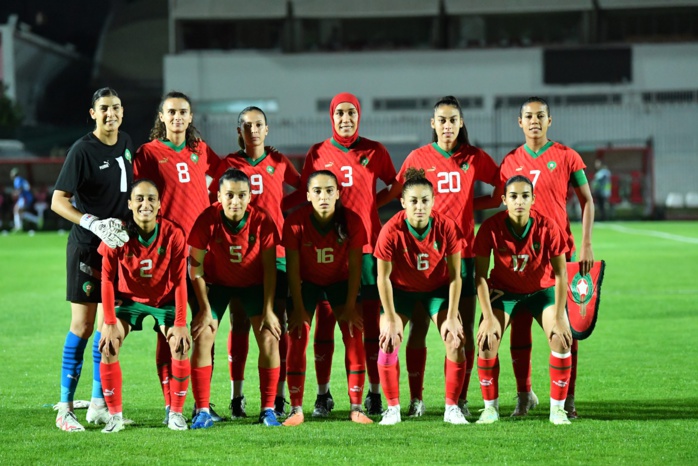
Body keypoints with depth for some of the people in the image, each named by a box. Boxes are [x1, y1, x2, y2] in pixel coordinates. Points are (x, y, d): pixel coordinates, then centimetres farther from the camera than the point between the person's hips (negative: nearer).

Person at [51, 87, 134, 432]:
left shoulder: (126, 144, 8)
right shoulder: (83, 150, -12)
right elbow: (58, 201, -15)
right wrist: (93, 223, -24)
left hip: (118, 245, 6)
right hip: (87, 247, -6)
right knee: (83, 324, -6)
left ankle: (99, 404, 16)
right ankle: (65, 407, 0)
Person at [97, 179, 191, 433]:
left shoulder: (173, 234, -21)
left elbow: (179, 282, -14)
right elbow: (107, 280, -14)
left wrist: (180, 324, -18)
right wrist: (110, 324, -18)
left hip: (165, 300, 0)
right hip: (128, 298, 0)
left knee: (182, 345, -20)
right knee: (108, 345, -19)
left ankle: (176, 413, -2)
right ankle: (115, 415, -7)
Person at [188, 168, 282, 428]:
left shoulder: (261, 221, -23)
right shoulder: (207, 220, -24)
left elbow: (269, 268, -14)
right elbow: (195, 266, -16)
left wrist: (268, 310, -17)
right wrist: (205, 309, -16)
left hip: (253, 283, 0)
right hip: (216, 283, 0)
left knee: (269, 339, -12)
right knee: (202, 338, -13)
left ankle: (268, 410, -3)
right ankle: (202, 412, -7)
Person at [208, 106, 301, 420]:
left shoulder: (279, 162, 7)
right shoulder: (229, 164, 4)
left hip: (275, 252, 1)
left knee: (277, 324, 0)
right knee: (240, 324, 1)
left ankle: (278, 396, 5)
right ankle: (237, 397, 5)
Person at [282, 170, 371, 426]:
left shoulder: (352, 221, -22)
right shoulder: (296, 222, -24)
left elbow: (354, 266, -14)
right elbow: (293, 268, -16)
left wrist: (350, 306, -15)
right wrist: (299, 308, -17)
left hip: (340, 282, 1)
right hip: (307, 282, -1)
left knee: (354, 338, -11)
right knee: (297, 339, -12)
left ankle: (356, 408, -5)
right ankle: (296, 409, -7)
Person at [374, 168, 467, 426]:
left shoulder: (446, 227, -25)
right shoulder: (391, 231, -28)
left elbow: (455, 275, -15)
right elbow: (383, 277, -17)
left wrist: (451, 318, -16)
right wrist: (390, 319, -16)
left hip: (438, 288, 1)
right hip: (401, 289, -1)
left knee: (456, 341, -12)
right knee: (388, 342, -14)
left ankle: (452, 408, 1)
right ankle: (393, 408, 1)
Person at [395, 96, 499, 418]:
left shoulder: (475, 159, 5)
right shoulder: (418, 158, 4)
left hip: (463, 249, 1)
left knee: (464, 328, 0)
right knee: (418, 326, -1)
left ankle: (461, 399, 8)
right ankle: (416, 399, 6)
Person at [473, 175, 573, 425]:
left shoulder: (547, 227, -24)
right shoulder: (491, 228, -24)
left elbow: (560, 273, -17)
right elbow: (480, 275, -17)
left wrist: (559, 317, -20)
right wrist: (489, 318, -22)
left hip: (542, 289, 0)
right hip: (503, 289, 0)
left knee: (562, 338, -20)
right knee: (487, 340, -20)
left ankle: (557, 407, -5)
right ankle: (491, 407, -2)